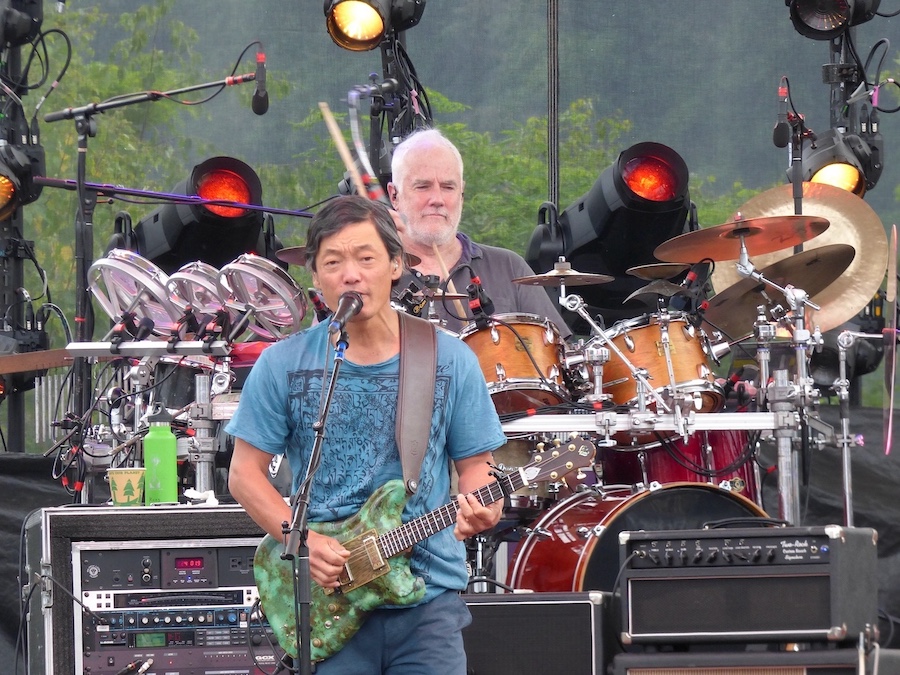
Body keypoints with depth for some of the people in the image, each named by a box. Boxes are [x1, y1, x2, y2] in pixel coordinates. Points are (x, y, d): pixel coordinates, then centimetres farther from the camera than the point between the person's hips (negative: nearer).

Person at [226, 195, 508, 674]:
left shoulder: (451, 361, 3)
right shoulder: (283, 365, 0)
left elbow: (475, 465, 9)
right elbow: (246, 473, 4)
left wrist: (479, 507, -14)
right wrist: (302, 540, -10)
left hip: (429, 602, 1)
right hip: (330, 604, -1)